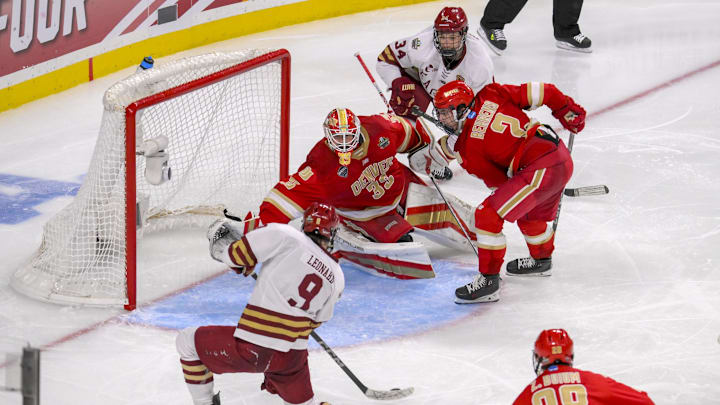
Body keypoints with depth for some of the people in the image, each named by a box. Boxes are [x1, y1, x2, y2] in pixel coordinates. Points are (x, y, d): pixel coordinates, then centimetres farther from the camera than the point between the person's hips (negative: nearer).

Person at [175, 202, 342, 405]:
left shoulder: (285, 235, -9)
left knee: (187, 342, 18)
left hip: (251, 350, -5)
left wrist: (220, 242, 14)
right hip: (293, 357, 5)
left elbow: (237, 254, -7)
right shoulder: (337, 277, 7)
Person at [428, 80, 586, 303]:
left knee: (487, 215, -6)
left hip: (540, 171, -9)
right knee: (529, 214, 34)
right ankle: (541, 260, 58)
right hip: (563, 159, 9)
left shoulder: (466, 148, -4)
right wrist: (569, 113, 19)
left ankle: (489, 280, -3)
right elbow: (542, 92, 6)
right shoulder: (491, 95, 8)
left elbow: (499, 181, 2)